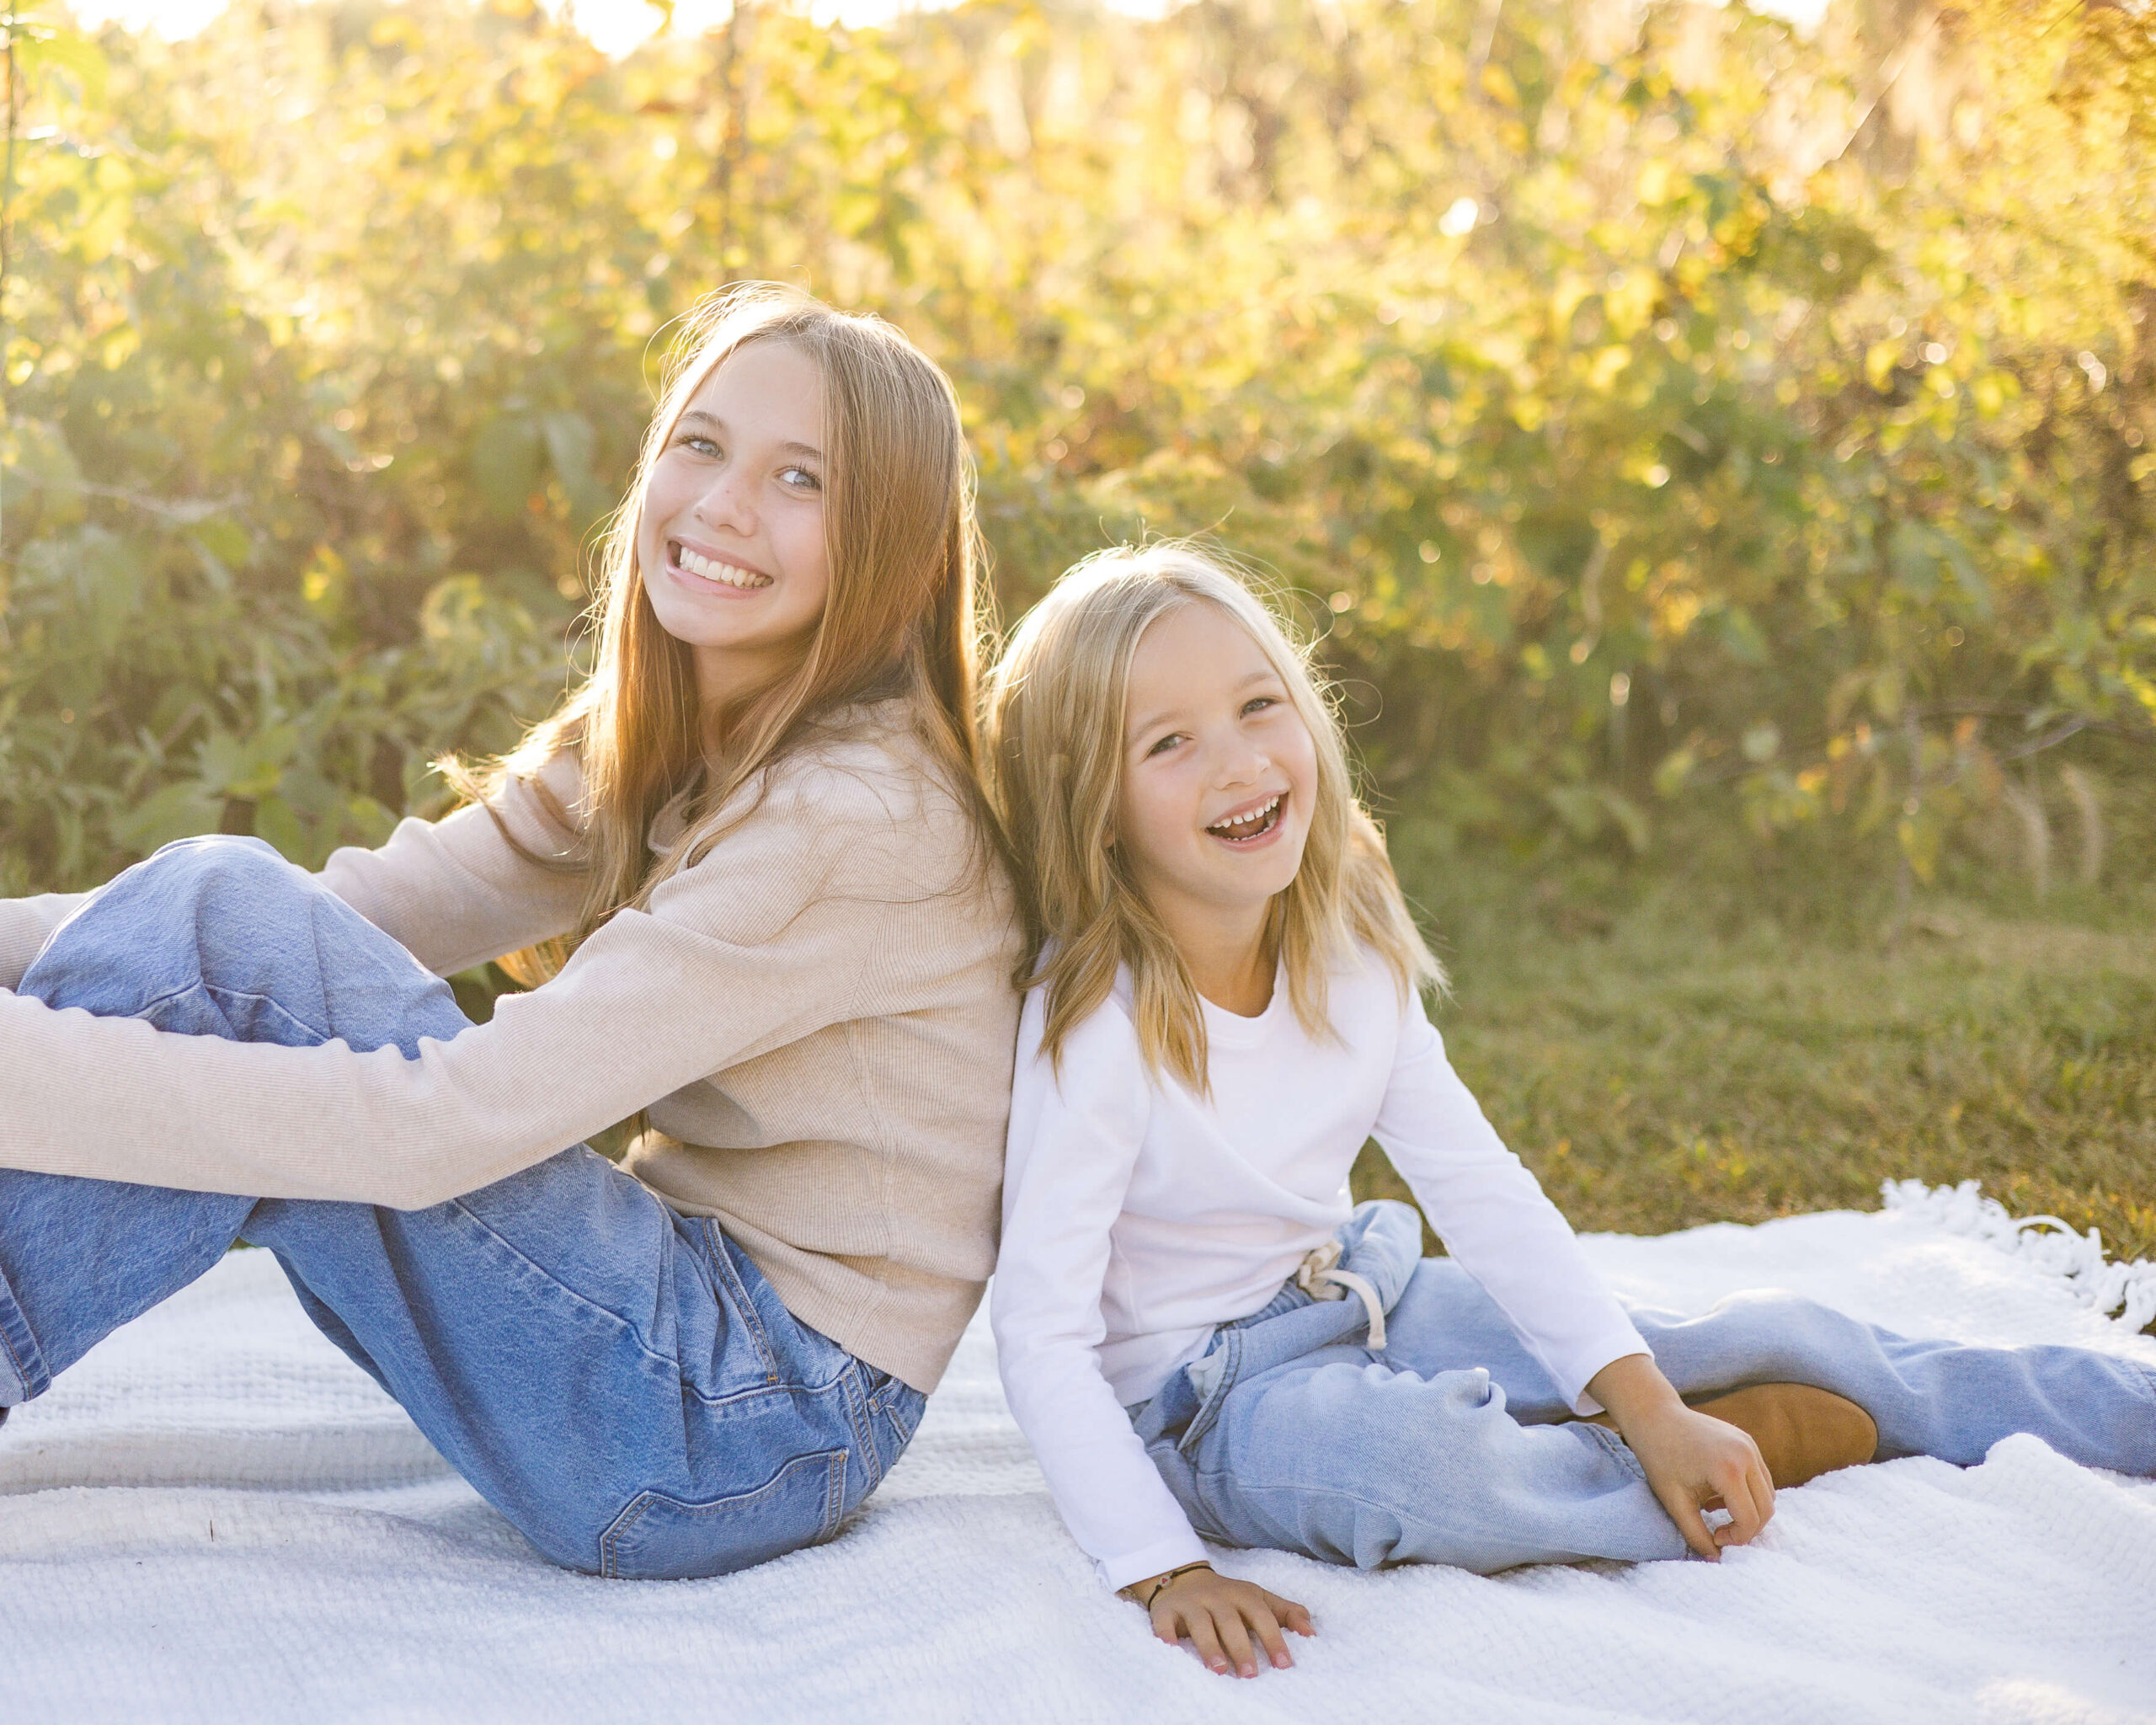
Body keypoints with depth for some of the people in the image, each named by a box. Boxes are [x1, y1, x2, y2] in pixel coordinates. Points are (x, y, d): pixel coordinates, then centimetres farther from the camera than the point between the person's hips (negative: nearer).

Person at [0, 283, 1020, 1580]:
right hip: (692, 1306, 8)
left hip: (760, 1434, -8)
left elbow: (448, 1122, -27)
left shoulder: (867, 819, -20)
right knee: (222, 894, -6)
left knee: (235, 934, -19)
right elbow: (359, 913, 1)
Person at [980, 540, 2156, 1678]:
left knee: (1763, 1335, 3)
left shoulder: (1347, 952, -6)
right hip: (1201, 1399, -6)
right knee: (1399, 1457, -40)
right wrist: (1162, 1570, -34)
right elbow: (1040, 1331, -25)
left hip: (1359, 1311, 7)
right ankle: (1773, 1447, -13)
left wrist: (1652, 1408, -8)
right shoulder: (1096, 1025, -25)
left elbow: (1482, 1190, -2)